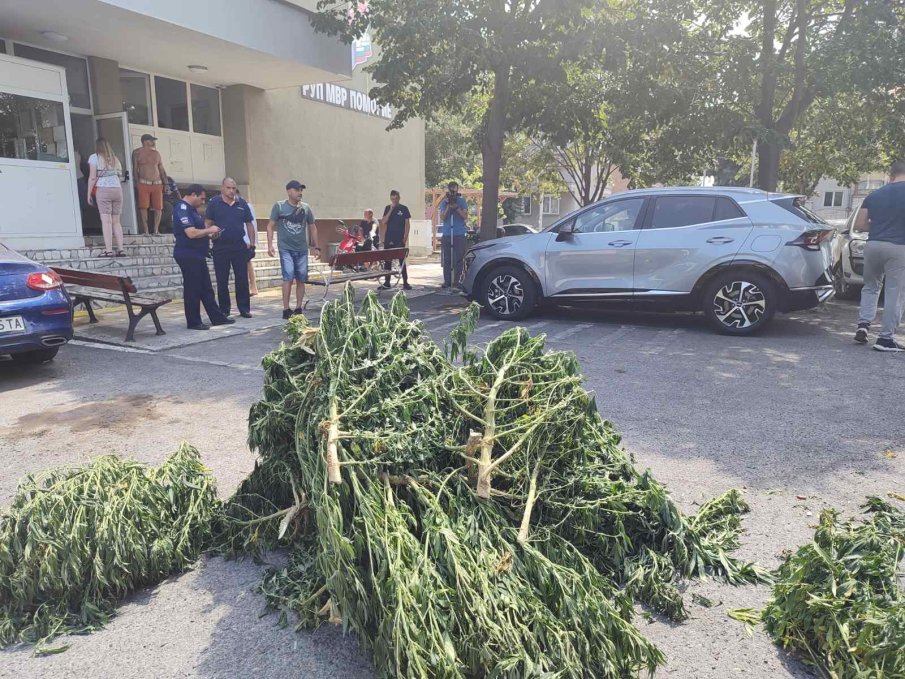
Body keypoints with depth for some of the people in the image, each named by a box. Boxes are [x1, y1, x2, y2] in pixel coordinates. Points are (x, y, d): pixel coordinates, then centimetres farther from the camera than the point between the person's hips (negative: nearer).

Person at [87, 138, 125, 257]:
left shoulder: (95, 157, 3)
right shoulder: (115, 158, 18)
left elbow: (92, 177, -2)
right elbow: (119, 174, 10)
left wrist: (89, 193, 2)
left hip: (103, 189, -4)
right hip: (117, 189, 4)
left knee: (106, 220, -7)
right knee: (116, 221, 7)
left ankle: (108, 250, -12)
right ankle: (120, 249, 2)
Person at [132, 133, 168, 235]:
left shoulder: (156, 153, 15)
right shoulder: (137, 153, 6)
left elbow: (162, 170, 17)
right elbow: (135, 169, 5)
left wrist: (166, 183, 9)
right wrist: (138, 183, -5)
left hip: (157, 184, 3)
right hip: (144, 184, -3)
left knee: (158, 207, -2)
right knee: (143, 207, -8)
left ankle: (156, 230, 5)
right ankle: (145, 230, -4)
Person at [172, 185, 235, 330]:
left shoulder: (191, 209, 17)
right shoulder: (182, 209, -15)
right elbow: (191, 233, -24)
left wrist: (209, 233, 8)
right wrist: (209, 230, -11)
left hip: (197, 255, 10)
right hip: (188, 256, -10)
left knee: (206, 289, 12)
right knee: (192, 289, -2)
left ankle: (217, 318, 18)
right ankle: (193, 322, 6)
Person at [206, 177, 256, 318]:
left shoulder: (242, 204, 8)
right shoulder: (214, 203, 1)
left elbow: (249, 224, 12)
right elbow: (208, 223, 1)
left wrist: (251, 243, 6)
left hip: (239, 246, 2)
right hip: (220, 247, -1)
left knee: (242, 280, 3)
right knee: (222, 281, 5)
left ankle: (244, 308, 12)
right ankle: (224, 310, 15)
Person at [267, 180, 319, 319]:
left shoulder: (306, 208, 8)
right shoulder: (279, 206, -1)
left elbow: (312, 228, 16)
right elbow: (270, 226, 1)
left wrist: (316, 247, 12)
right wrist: (270, 245, -8)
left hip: (302, 249, 4)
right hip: (286, 249, -4)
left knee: (301, 279, 5)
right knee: (288, 277, -13)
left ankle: (298, 308, 16)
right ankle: (286, 309, -6)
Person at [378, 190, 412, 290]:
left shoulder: (404, 209, 1)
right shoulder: (387, 208, 9)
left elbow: (407, 224, 1)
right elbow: (383, 222, -1)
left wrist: (405, 237, -8)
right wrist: (391, 210, -9)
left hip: (399, 240, -3)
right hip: (388, 239, 3)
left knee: (402, 261, -2)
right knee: (387, 261, 6)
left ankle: (405, 282, 3)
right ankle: (386, 283, 13)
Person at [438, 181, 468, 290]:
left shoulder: (462, 201, 7)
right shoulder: (444, 202, 11)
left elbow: (465, 216, -3)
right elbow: (442, 218, 1)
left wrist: (456, 207, -15)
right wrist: (448, 206, -9)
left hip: (459, 234, -2)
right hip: (446, 234, 2)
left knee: (458, 258, -4)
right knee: (446, 259, 1)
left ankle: (457, 280, -1)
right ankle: (447, 281, 4)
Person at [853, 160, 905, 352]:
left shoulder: (874, 195, 11)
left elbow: (859, 225, 10)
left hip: (873, 245, 4)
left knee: (870, 286, 20)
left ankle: (863, 324, 6)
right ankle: (886, 338, 1)